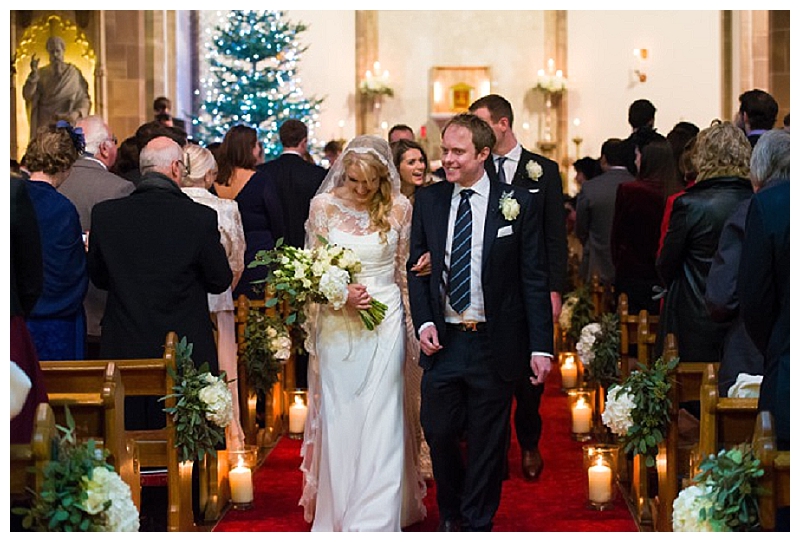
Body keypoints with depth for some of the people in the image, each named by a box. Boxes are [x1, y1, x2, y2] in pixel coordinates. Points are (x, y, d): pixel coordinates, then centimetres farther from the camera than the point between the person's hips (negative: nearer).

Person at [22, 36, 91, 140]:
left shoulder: (74, 73, 6)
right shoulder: (41, 74, 9)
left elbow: (84, 100, 2)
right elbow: (27, 95, -2)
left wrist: (76, 113, -18)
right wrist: (34, 73, -13)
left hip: (68, 124, -1)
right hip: (45, 125, 1)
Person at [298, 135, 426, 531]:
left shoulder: (398, 208, -2)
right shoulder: (324, 205, -3)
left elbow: (405, 270, 7)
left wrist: (415, 325, 6)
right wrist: (341, 292, -14)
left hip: (385, 324, 0)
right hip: (337, 324, 0)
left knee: (381, 420, -1)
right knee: (340, 418, 6)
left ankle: (376, 520, 5)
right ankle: (339, 513, 21)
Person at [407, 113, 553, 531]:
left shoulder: (517, 203, -4)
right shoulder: (428, 201, 4)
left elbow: (534, 279, -4)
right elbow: (416, 267, 10)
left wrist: (541, 347, -9)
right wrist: (423, 322, -5)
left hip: (494, 346, -2)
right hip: (443, 341, 2)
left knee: (487, 442, 8)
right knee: (438, 433, 7)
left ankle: (477, 525, 26)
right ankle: (450, 514, 33)